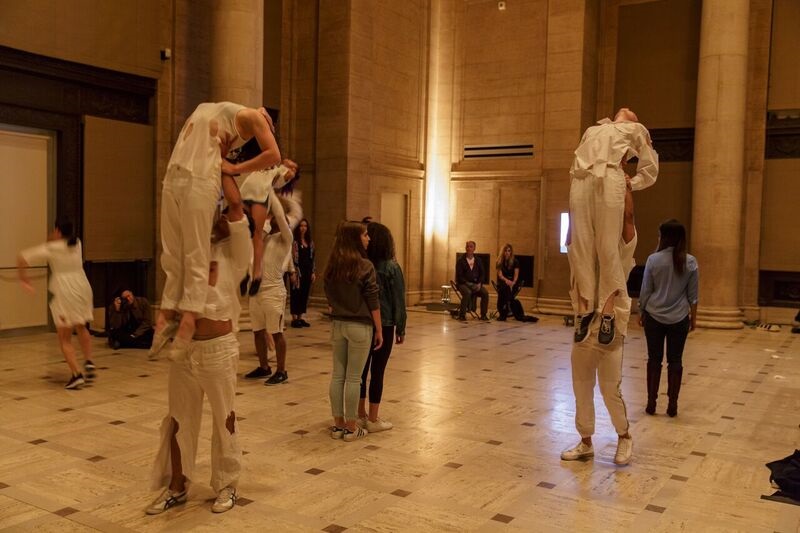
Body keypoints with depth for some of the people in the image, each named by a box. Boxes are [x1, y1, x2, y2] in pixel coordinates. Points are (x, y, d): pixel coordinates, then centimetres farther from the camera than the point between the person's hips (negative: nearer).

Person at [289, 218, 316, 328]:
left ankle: (300, 318, 16)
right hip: (298, 272, -6)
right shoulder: (294, 242, -7)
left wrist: (313, 272, 10)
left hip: (308, 272, 6)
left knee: (305, 295, 8)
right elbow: (292, 258, -11)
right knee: (296, 294, -1)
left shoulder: (310, 242, 13)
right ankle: (294, 319, 4)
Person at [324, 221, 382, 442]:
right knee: (353, 378, 1)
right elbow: (373, 303, -11)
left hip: (338, 324, 5)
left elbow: (329, 298, 11)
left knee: (337, 376, 10)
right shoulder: (365, 266, -12)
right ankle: (351, 427, 10)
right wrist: (379, 330, -4)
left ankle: (338, 424, 17)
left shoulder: (332, 267, 4)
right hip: (360, 326, -5)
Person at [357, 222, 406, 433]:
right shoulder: (391, 267, -10)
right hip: (383, 325, -4)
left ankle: (361, 414, 24)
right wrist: (400, 328, 1)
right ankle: (373, 420, 8)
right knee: (377, 371, 2)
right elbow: (398, 301, -8)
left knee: (362, 368, 13)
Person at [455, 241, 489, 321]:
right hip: (463, 284, -4)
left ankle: (483, 315, -10)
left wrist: (479, 283, -10)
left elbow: (482, 274, 9)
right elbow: (459, 276, -7)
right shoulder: (460, 261, 0)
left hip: (476, 284, 4)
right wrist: (468, 283, -20)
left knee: (485, 293, -22)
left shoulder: (478, 261, 12)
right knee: (467, 293, -35)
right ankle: (462, 315, -23)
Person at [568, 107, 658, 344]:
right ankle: (583, 308, -6)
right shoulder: (592, 130, 35)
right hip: (581, 181, 2)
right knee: (580, 246, -10)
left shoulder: (636, 130, 29)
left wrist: (629, 184, 10)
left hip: (609, 179, -2)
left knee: (607, 247, -13)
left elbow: (650, 170, 23)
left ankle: (609, 313, -10)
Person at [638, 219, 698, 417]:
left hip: (654, 316, -1)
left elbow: (645, 290, -4)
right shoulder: (690, 262, -4)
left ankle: (651, 403, 13)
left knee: (654, 359, 9)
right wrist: (693, 317, 12)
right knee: (675, 360, 9)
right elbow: (692, 294, 1)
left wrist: (641, 312, 9)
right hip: (679, 319, 1)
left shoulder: (653, 259, -10)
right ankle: (672, 404, 13)